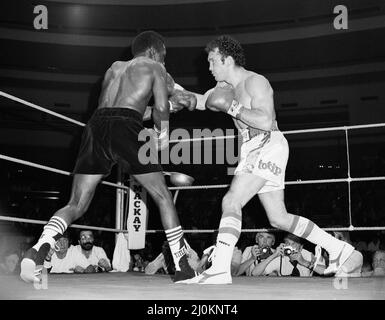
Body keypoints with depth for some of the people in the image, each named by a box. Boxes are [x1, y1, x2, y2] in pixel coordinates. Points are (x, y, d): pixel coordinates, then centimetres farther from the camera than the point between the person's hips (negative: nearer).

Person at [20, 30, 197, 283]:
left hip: (96, 124, 5)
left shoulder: (114, 68, 32)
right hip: (125, 127, -4)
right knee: (163, 196, 9)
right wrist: (163, 134, 18)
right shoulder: (154, 67, 16)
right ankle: (183, 267, 9)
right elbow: (161, 107, 2)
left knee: (76, 205, 8)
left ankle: (38, 250, -16)